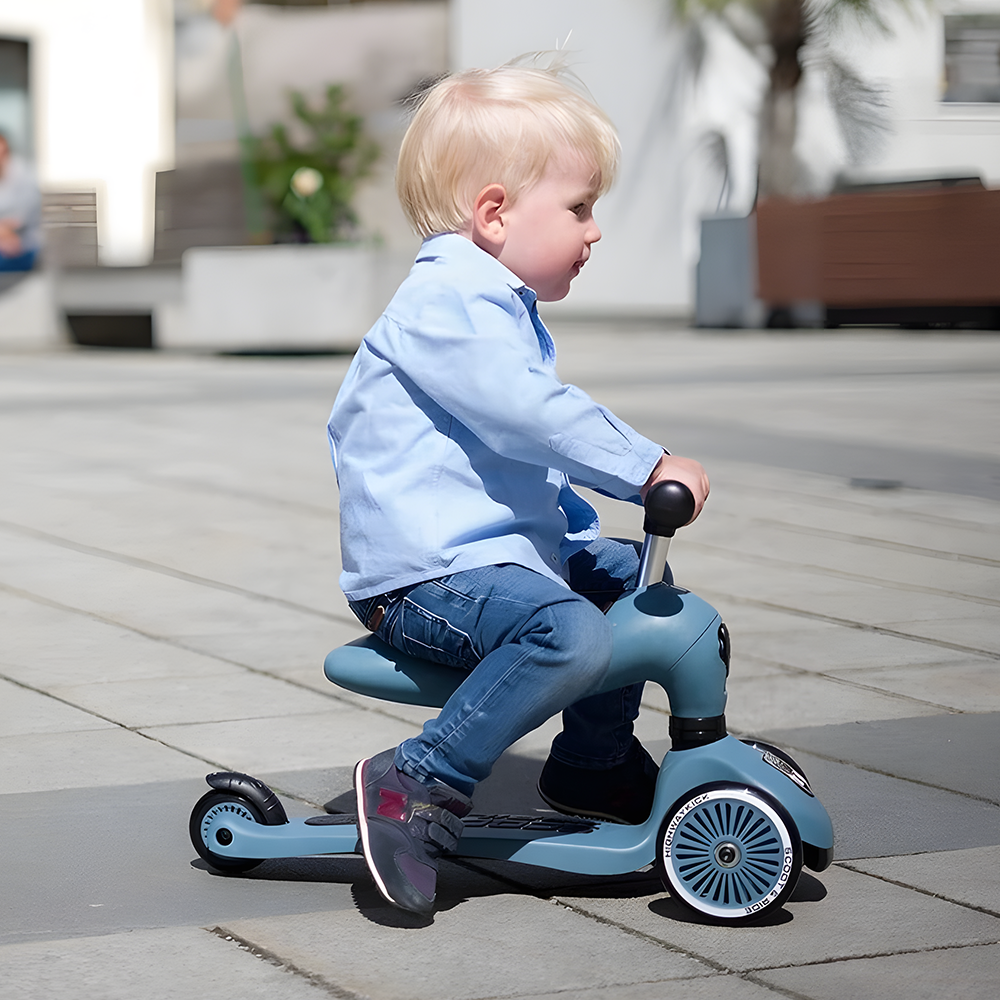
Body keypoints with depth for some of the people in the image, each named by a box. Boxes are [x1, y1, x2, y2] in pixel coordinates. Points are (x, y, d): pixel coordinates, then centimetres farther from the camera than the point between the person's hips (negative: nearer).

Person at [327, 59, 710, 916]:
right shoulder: (448, 300, -14)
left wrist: (583, 527, 25)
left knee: (635, 579, 21)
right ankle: (420, 787, -26)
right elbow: (534, 416, -27)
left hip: (508, 546, 11)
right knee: (572, 633, -33)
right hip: (427, 573, -11)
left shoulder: (498, 307, 22)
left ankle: (594, 765, 32)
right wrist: (648, 467, -24)